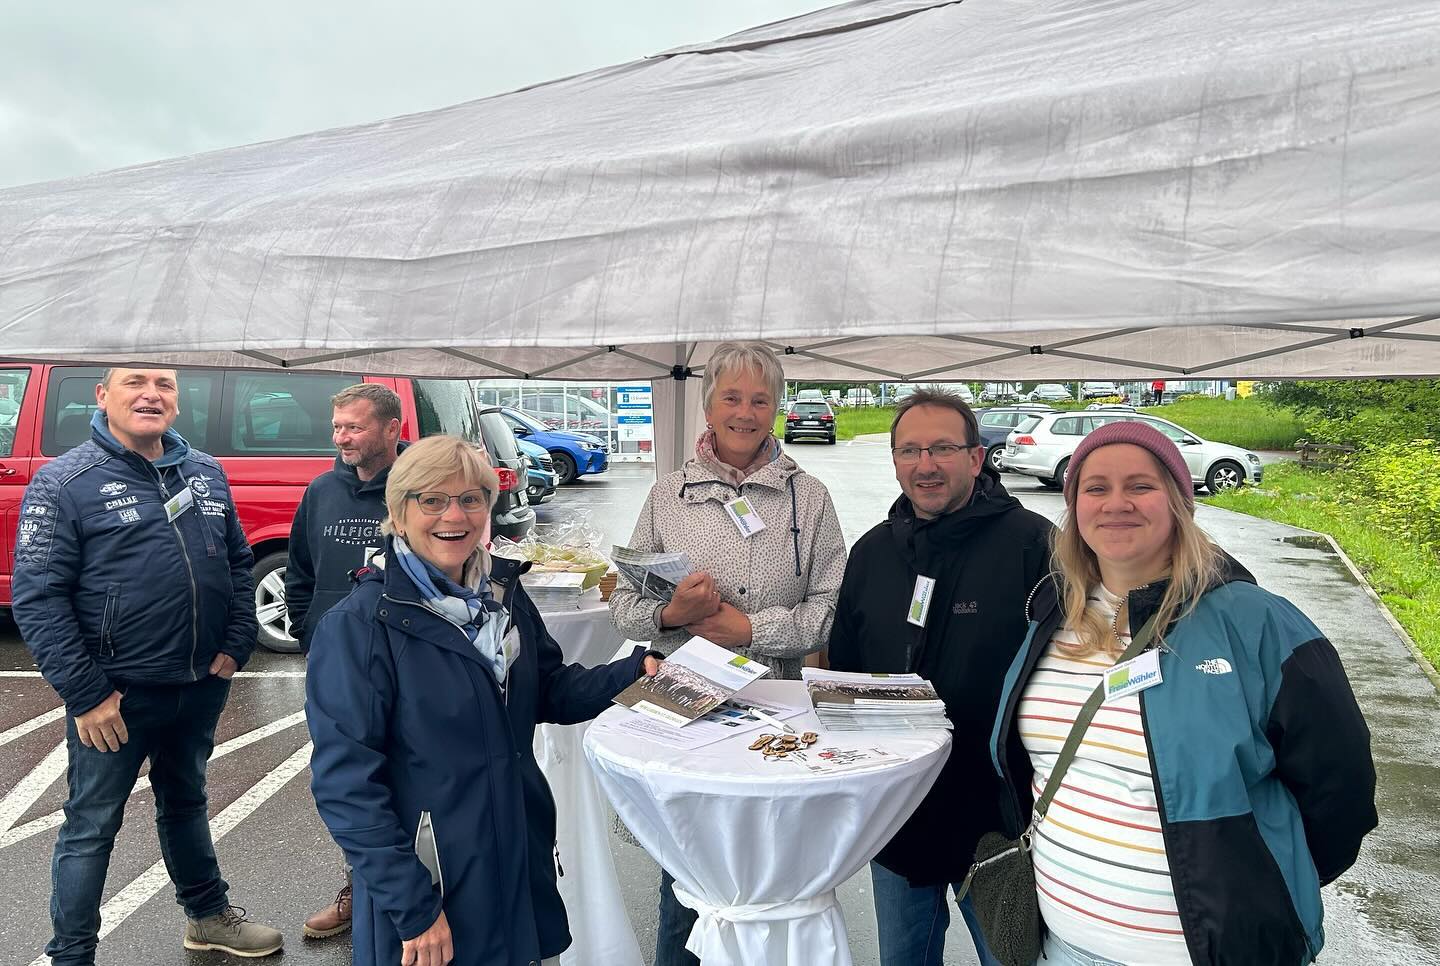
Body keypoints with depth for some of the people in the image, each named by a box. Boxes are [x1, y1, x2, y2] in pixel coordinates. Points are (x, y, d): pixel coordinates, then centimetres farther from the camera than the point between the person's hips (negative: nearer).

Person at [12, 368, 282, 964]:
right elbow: (36, 598, -13)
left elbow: (238, 562, 11)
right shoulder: (64, 482, -11)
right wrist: (85, 694, -16)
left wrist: (236, 645, 1)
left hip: (203, 685, 5)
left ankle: (209, 915, 40)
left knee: (186, 803, 23)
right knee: (92, 825, 10)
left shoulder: (207, 474, 4)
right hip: (116, 693, -5)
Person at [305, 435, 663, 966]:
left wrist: (636, 669, -7)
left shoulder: (504, 593, 1)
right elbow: (345, 782, -17)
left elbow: (551, 692, 10)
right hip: (427, 880, -5)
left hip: (522, 863, 6)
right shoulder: (358, 625, -17)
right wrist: (413, 910, -18)